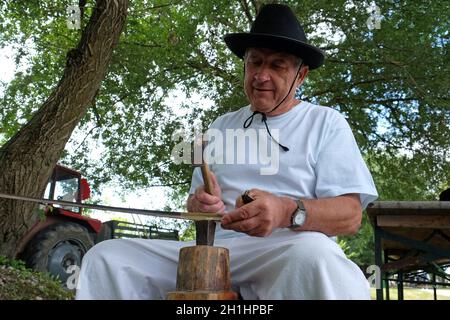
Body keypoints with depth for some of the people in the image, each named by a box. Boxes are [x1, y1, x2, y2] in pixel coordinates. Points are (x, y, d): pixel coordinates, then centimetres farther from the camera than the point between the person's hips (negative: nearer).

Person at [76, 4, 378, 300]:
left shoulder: (325, 122, 6)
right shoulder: (222, 126, 20)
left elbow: (350, 214, -5)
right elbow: (195, 197, 19)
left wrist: (288, 212, -26)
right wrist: (200, 203, -7)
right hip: (216, 250, 4)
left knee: (313, 254, -40)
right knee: (107, 256, -12)